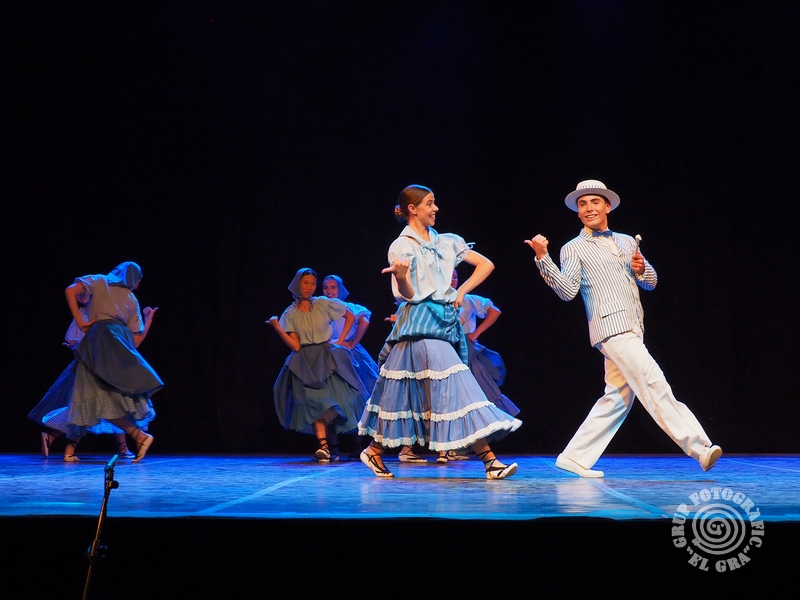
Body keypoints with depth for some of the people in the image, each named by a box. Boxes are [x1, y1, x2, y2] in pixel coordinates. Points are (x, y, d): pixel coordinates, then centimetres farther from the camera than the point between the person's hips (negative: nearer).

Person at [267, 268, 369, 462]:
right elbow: (295, 346, -6)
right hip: (305, 363, 0)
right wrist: (277, 327, -15)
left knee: (333, 402, -7)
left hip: (327, 359, 0)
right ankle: (323, 445, -26)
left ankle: (332, 447, 2)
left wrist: (340, 340, 4)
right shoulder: (290, 314, 3)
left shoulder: (324, 304, 2)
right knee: (314, 402, -17)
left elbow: (350, 316, 12)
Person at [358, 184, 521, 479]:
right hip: (421, 323, -7)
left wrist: (462, 291, 7)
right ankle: (488, 459, -19)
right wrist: (401, 276, -29)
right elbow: (407, 295, -8)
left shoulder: (446, 242, 14)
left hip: (446, 321, 7)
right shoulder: (402, 247, -1)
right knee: (456, 386, -15)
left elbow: (486, 265, 19)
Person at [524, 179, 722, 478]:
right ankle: (698, 446, -16)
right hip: (611, 327, -7)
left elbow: (651, 282, 22)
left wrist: (642, 269, -1)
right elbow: (567, 290, -11)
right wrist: (543, 258, -24)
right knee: (654, 384, -14)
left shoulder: (627, 242, 20)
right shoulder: (574, 249, 3)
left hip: (632, 330, 7)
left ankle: (575, 457, 11)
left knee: (618, 397, 6)